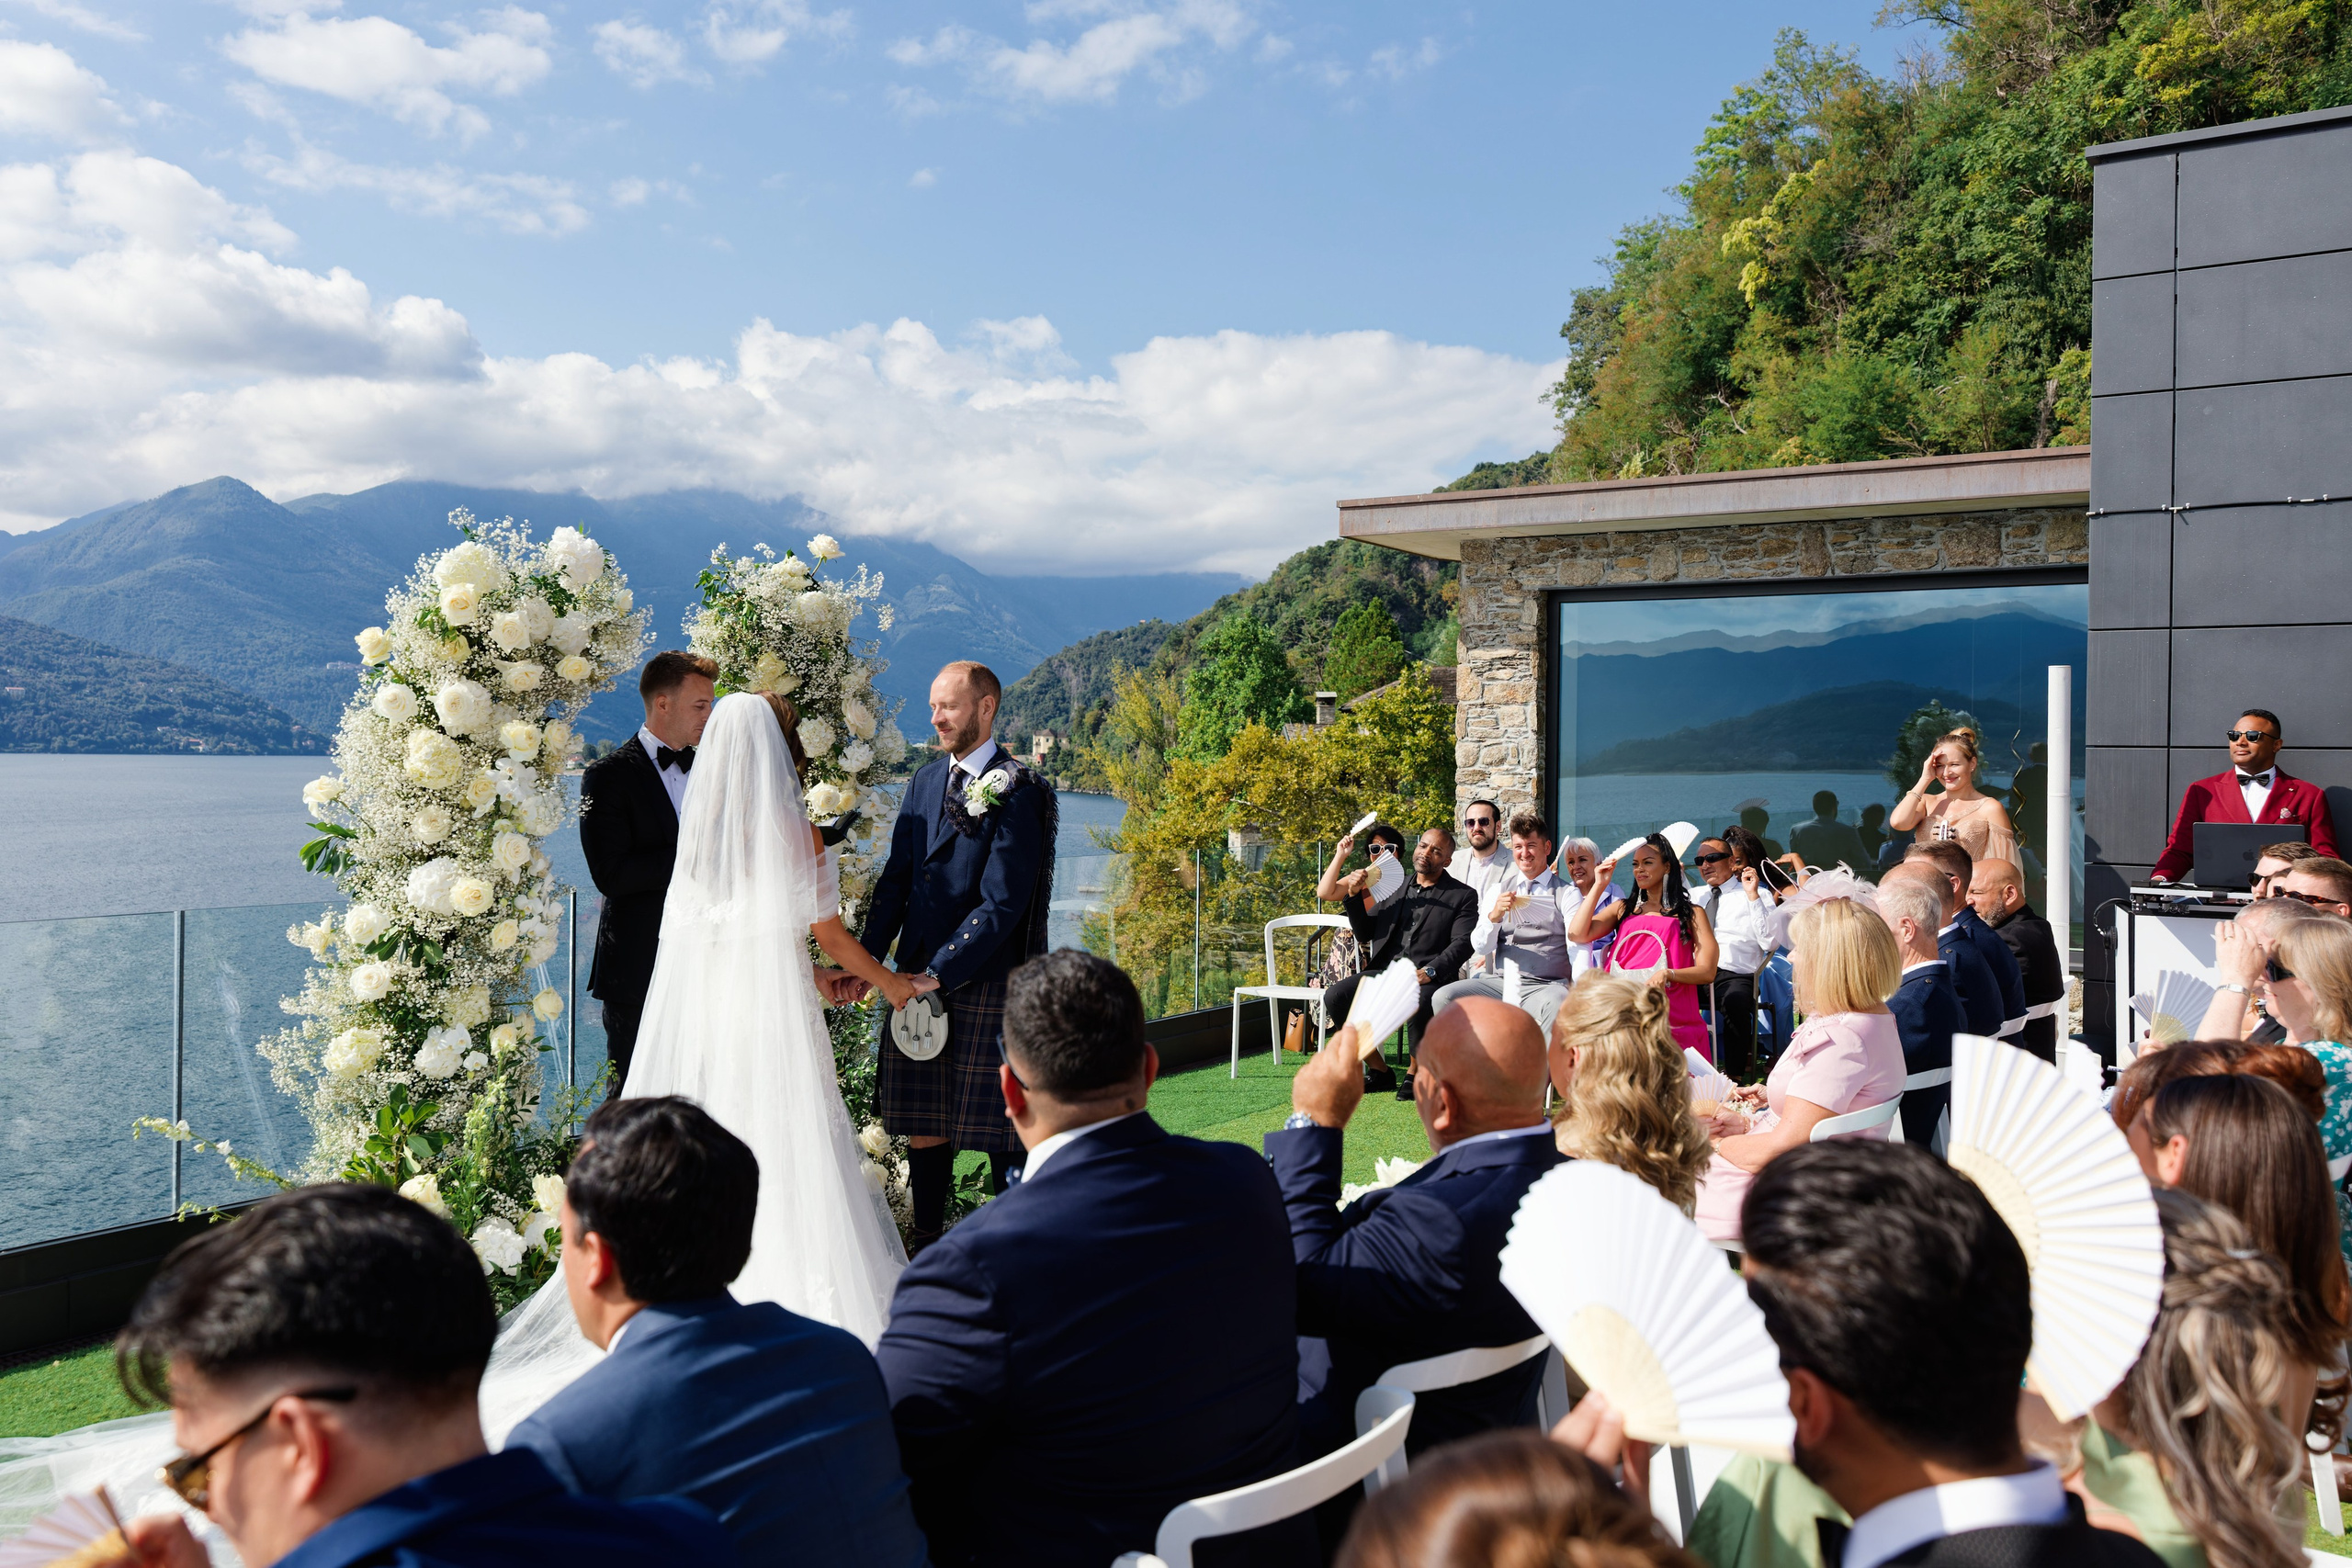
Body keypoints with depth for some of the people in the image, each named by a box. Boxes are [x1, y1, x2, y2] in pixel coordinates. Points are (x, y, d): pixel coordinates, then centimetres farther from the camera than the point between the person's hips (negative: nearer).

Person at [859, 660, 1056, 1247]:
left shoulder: (1015, 792, -11)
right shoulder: (924, 782, 12)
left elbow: (1002, 904, -16)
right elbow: (895, 880, 12)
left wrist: (938, 974, -17)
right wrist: (866, 960, 2)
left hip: (981, 984, -6)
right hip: (918, 980, 6)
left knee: (996, 1130, 4)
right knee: (921, 1123, 12)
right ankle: (925, 1243, 26)